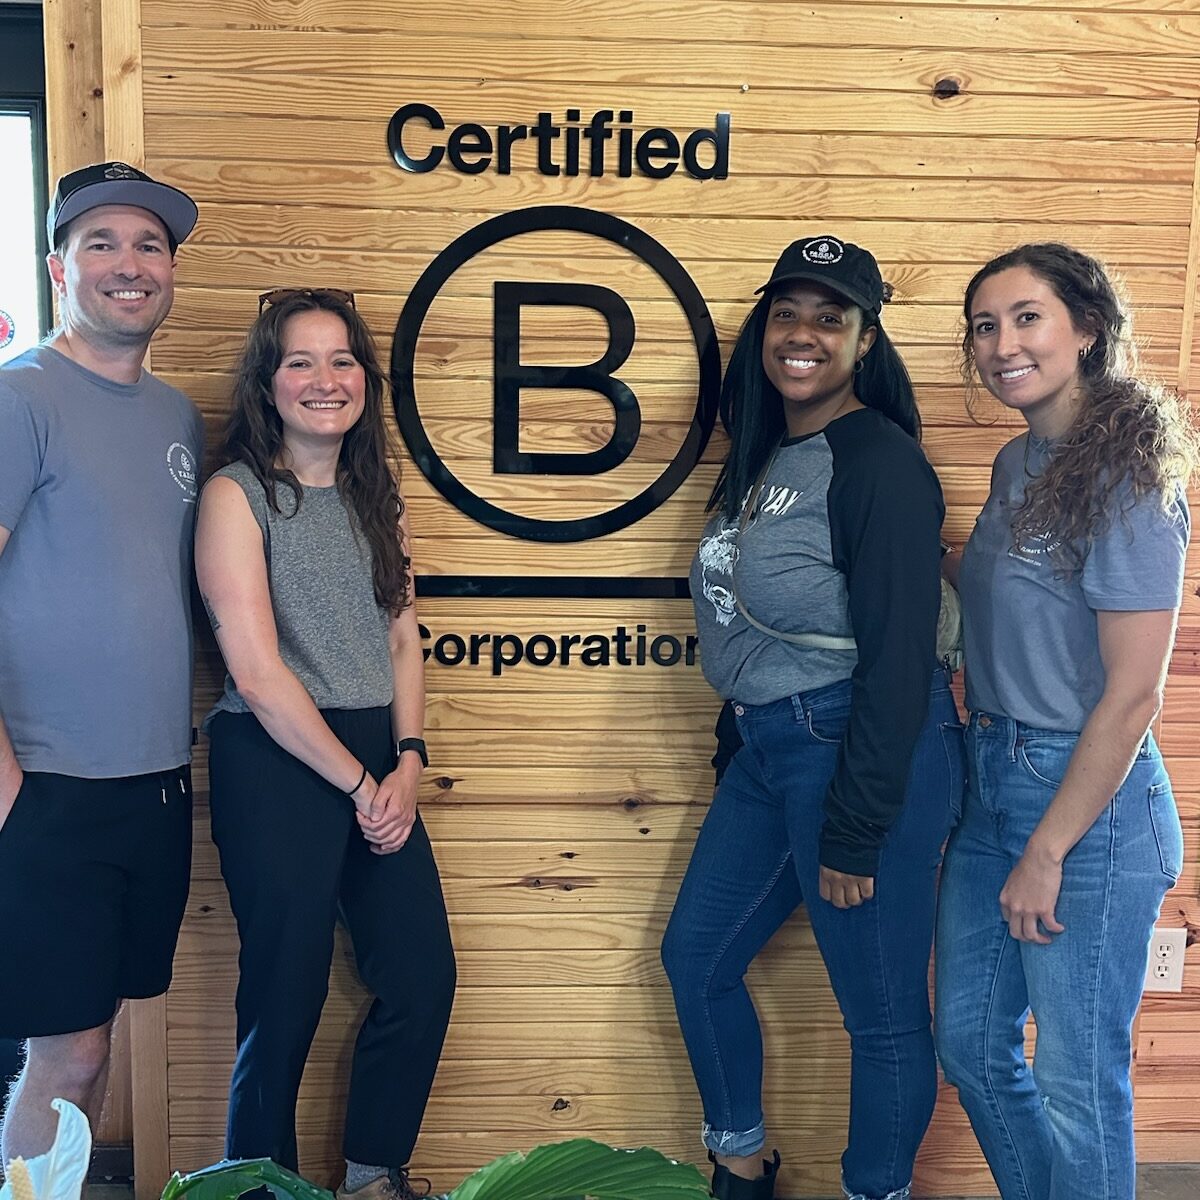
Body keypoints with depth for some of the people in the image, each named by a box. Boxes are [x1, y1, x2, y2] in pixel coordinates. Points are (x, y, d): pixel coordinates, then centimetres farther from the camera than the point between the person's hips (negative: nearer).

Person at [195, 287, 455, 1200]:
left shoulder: (376, 497, 12)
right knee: (285, 1003, 5)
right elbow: (259, 675, -13)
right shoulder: (237, 495, -8)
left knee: (425, 980, 10)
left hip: (379, 763, 7)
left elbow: (404, 640, 12)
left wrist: (407, 762, -2)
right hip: (275, 765, -6)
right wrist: (359, 784, -10)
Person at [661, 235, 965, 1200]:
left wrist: (855, 834, -18)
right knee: (696, 956, 19)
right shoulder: (765, 453, 11)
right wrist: (746, 741, 18)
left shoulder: (880, 462, -16)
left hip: (868, 753, -10)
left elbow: (899, 659, -19)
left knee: (882, 1011, 7)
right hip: (769, 747, 10)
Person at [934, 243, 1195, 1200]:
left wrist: (1046, 853, -16)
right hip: (992, 783, 8)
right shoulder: (1017, 465, 8)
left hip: (1092, 799, -8)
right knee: (970, 1040, 18)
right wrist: (981, 758, 7)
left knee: (1076, 1080, 7)